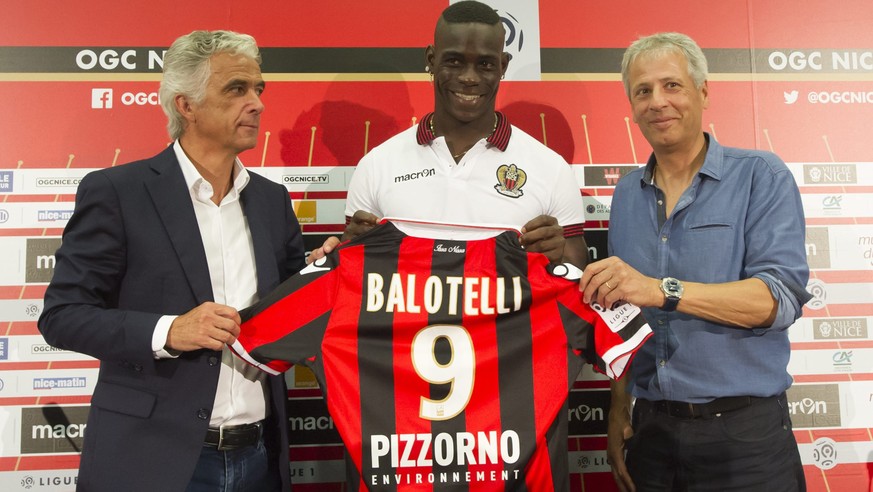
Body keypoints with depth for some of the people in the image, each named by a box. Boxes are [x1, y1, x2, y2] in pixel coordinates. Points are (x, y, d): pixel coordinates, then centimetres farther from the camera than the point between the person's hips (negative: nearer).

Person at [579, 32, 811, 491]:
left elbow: (780, 297, -18)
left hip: (742, 433, -4)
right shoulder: (626, 195, 8)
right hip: (651, 429, 4)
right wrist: (619, 411, 5)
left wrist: (663, 290, -28)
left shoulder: (761, 176, -5)